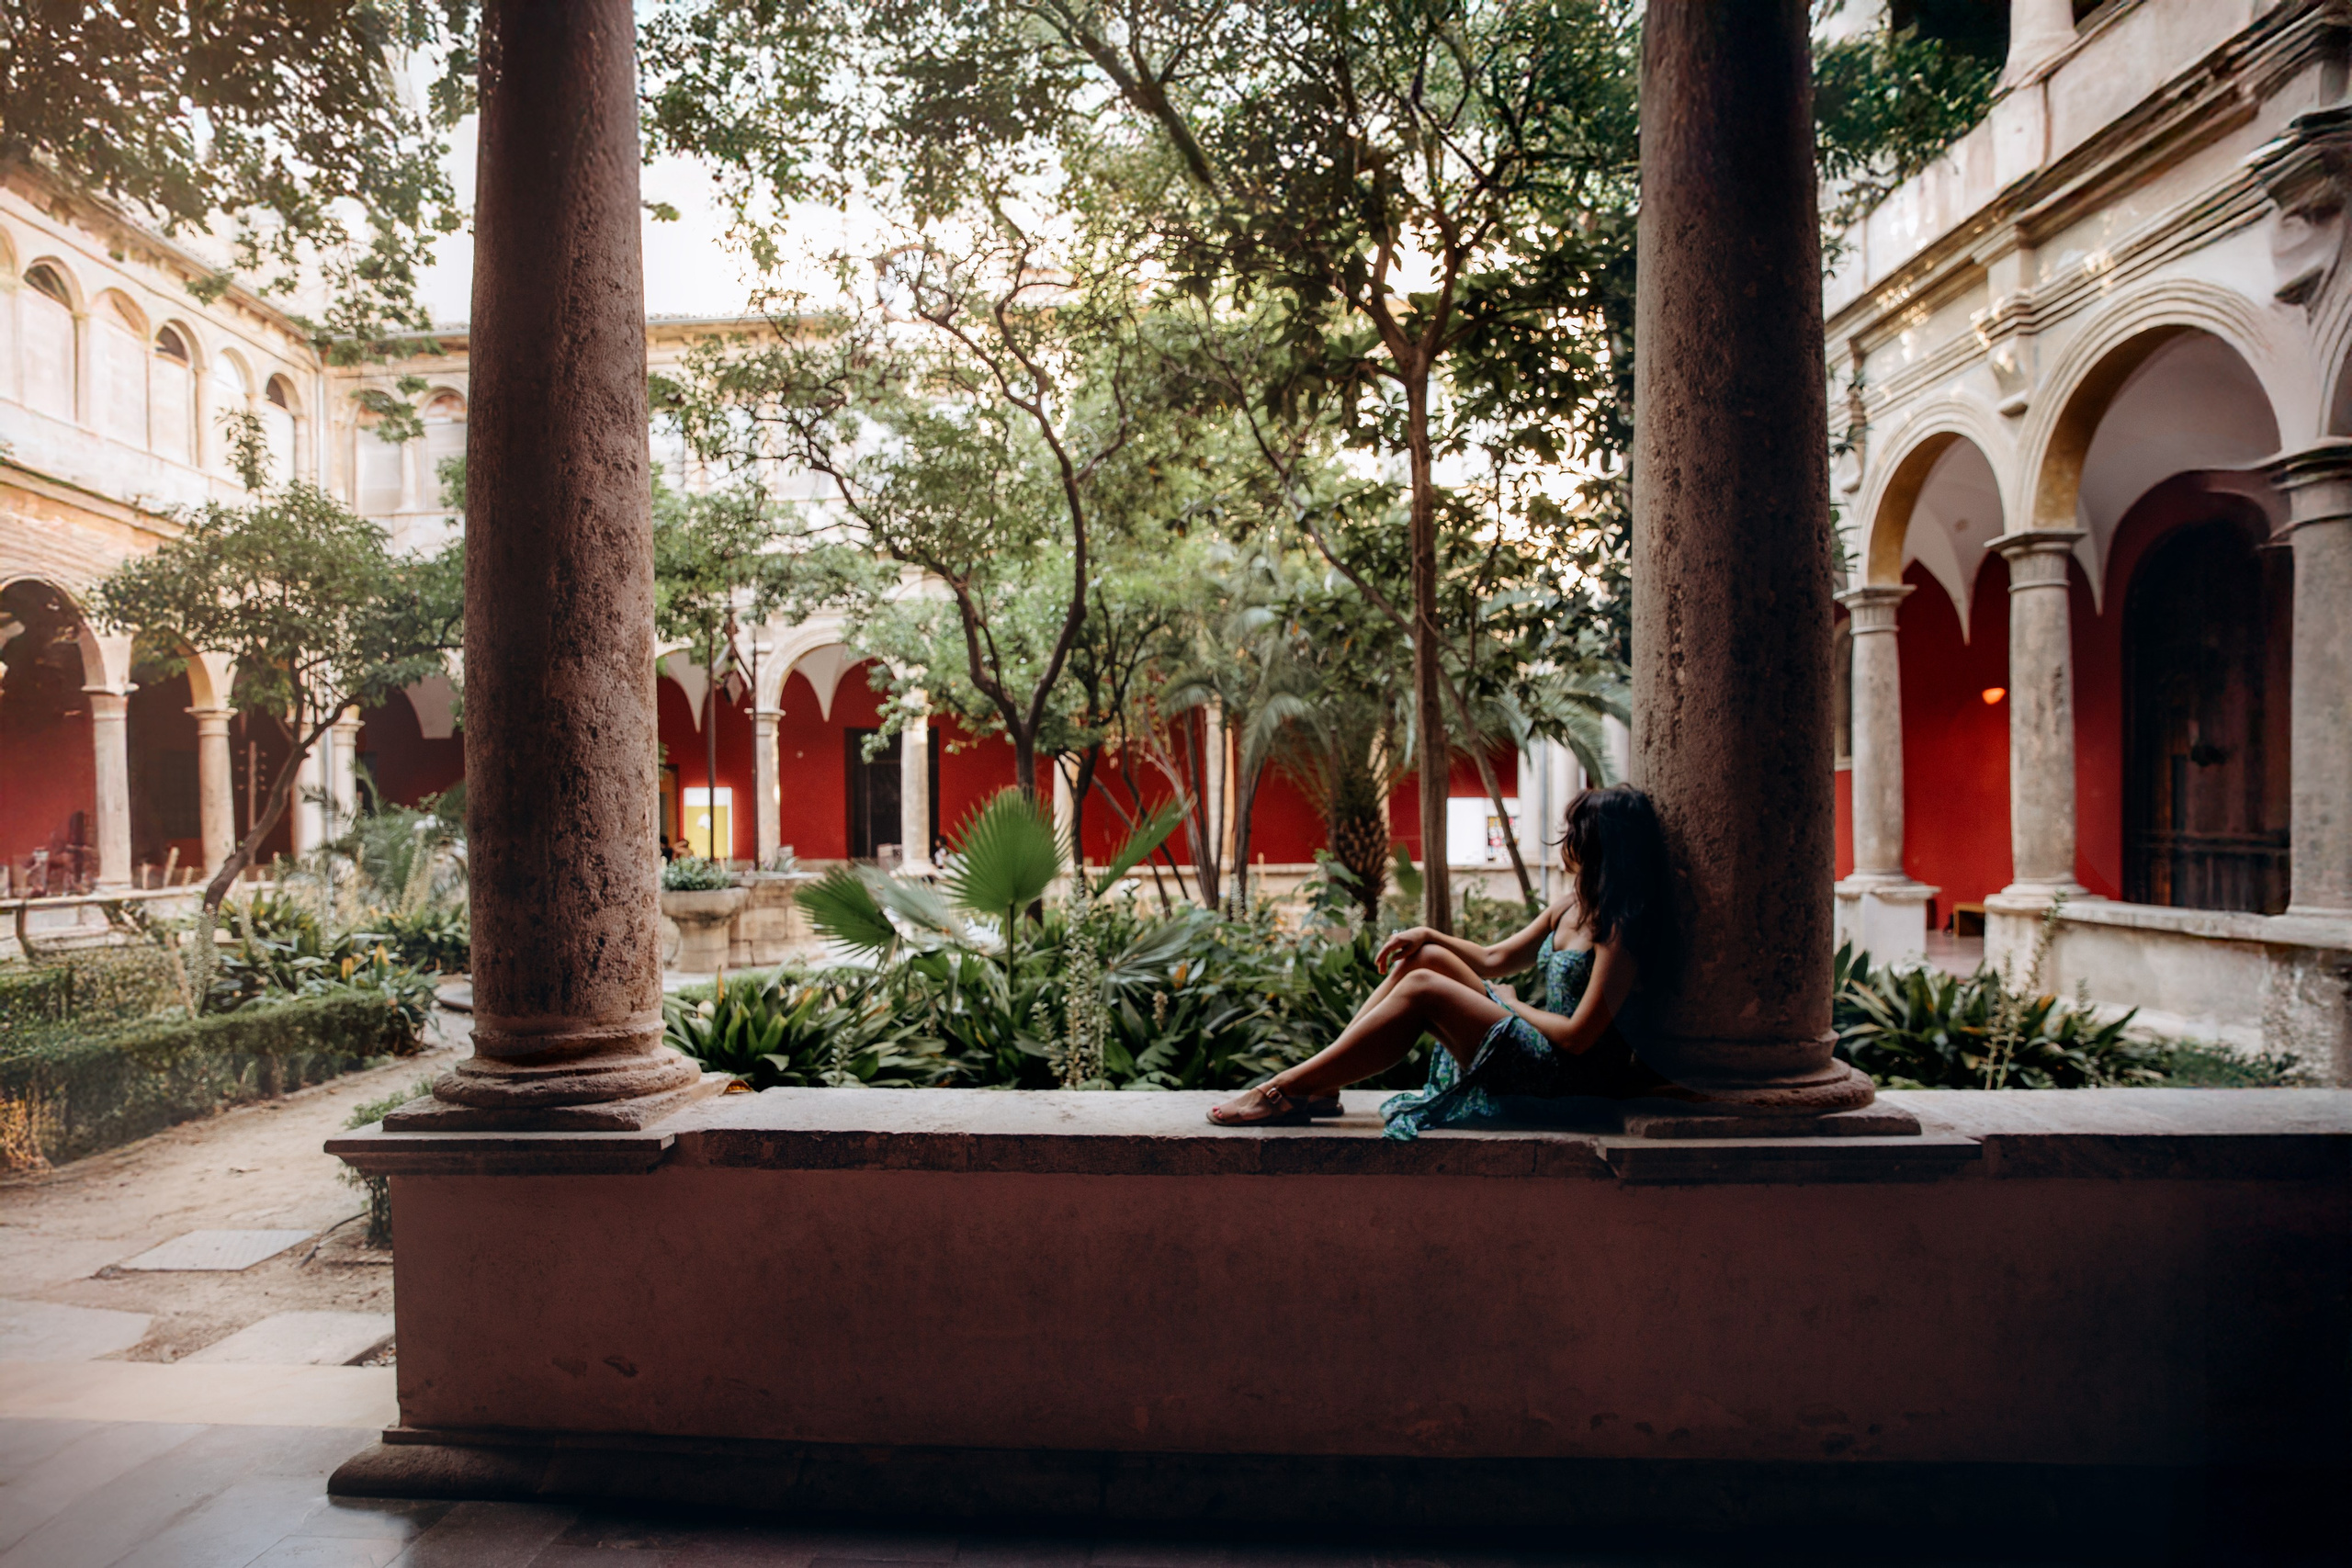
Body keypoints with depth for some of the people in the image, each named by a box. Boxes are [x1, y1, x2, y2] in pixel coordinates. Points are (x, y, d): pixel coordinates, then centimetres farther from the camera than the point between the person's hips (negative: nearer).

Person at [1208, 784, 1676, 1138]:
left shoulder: (1621, 928, -16)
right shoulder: (1571, 907, 12)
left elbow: (1578, 1036, -20)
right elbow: (1492, 960, 20)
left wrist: (1510, 1005, -5)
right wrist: (1427, 935, 9)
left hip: (1565, 1071, -9)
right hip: (1536, 1043, 9)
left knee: (1422, 990, -20)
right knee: (1423, 958, -1)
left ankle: (1285, 1090, -18)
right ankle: (1319, 1086, -7)